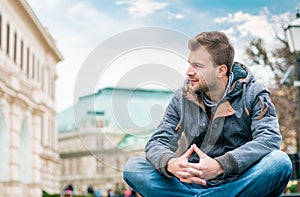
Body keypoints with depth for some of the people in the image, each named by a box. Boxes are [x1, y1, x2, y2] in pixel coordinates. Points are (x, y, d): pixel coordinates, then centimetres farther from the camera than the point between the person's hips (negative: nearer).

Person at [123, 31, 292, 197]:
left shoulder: (253, 95, -1)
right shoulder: (182, 98, 7)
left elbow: (270, 138, -17)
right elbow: (158, 141, 0)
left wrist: (219, 166, -32)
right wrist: (170, 164, -27)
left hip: (238, 183, -2)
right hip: (190, 183, 2)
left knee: (280, 162, -32)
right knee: (132, 167, -17)